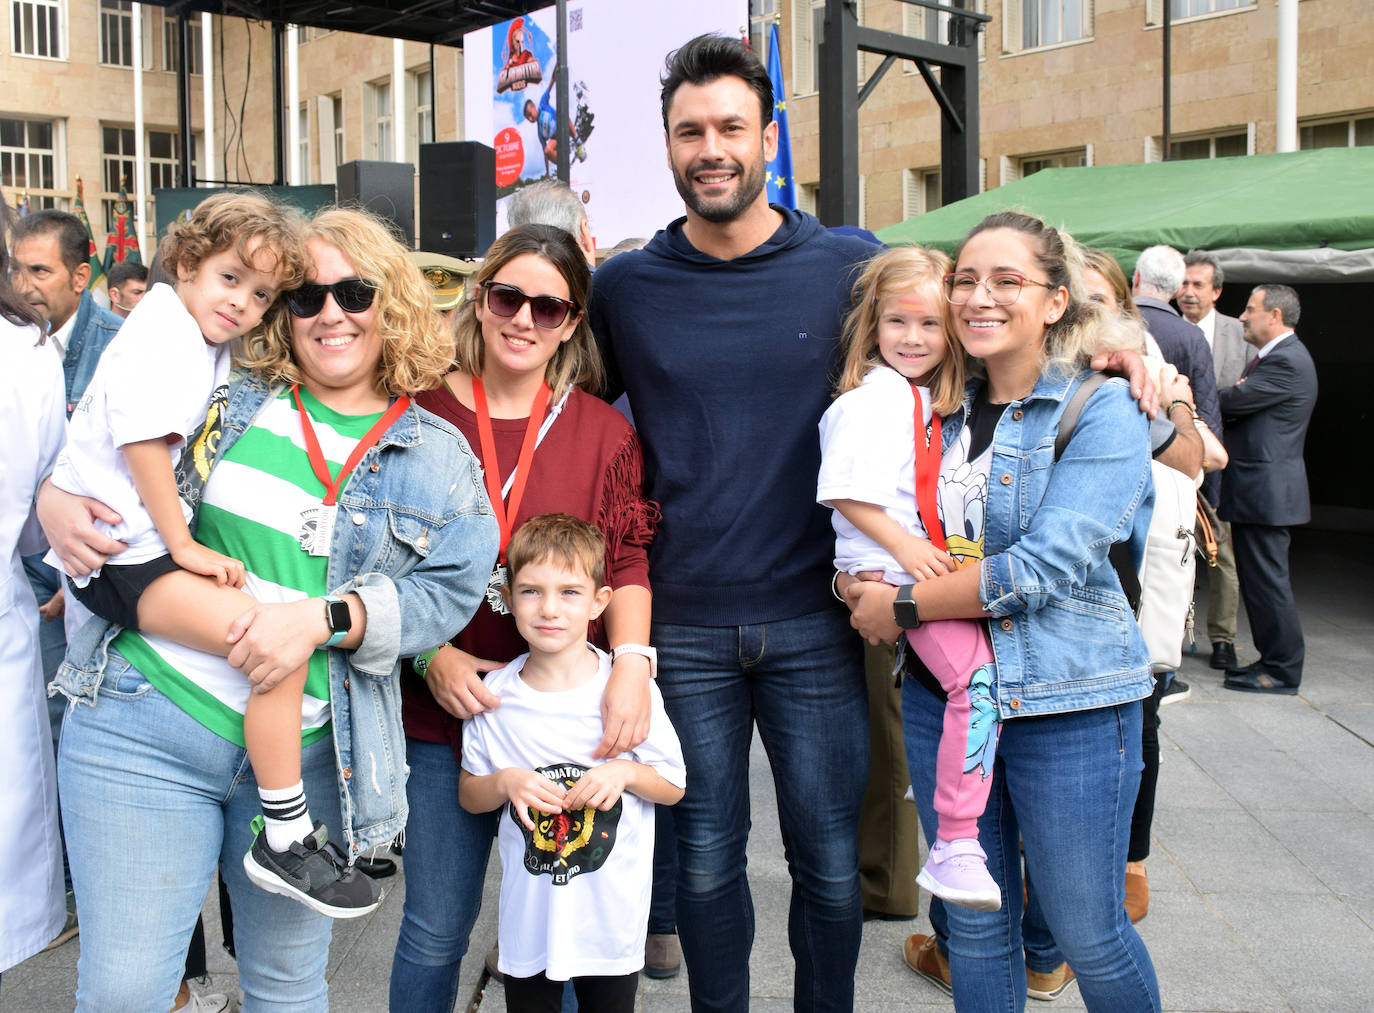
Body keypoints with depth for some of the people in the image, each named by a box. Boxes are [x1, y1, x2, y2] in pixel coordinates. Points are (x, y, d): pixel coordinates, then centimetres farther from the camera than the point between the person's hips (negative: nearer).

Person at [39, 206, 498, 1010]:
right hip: (145, 721, 0)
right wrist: (56, 504, -6)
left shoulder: (439, 458, 4)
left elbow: (447, 591, -6)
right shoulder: (226, 398, 6)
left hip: (311, 753, 0)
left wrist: (324, 617, -21)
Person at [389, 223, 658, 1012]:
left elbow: (627, 561, -1)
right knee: (437, 929, 7)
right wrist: (430, 655, -10)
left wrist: (631, 659, -17)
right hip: (445, 712, -1)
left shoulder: (603, 430, 4)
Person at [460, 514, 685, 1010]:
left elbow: (673, 786, -1)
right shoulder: (495, 694, -6)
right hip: (527, 915, 1)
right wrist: (505, 782, -15)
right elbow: (468, 795, 5)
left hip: (612, 916, -1)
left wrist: (625, 771, -19)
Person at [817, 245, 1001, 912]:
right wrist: (906, 547, -17)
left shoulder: (936, 398, 20)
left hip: (936, 561, 10)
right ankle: (954, 847, -19)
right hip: (891, 570, -10)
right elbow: (845, 491, -15)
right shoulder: (872, 396, -8)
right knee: (977, 675, -22)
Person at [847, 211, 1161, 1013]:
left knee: (1088, 934, 7)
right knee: (975, 925, 14)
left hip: (1069, 703, -5)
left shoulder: (1104, 411, -9)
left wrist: (905, 606, -14)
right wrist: (863, 586, -6)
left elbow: (1049, 564, -19)